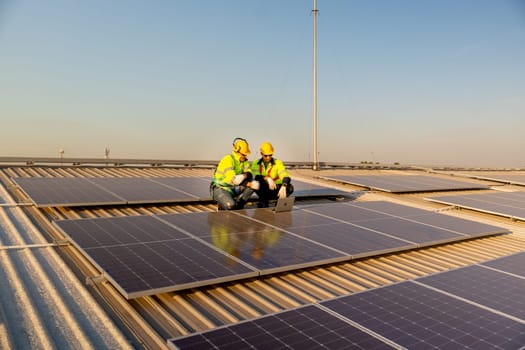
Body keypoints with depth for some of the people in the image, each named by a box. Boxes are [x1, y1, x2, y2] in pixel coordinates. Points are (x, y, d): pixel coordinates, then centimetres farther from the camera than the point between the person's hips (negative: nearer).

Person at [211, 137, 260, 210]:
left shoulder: (244, 161, 2)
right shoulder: (228, 159, -21)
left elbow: (249, 174, -11)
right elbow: (232, 179, -30)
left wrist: (244, 175, -36)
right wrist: (249, 184, -32)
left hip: (233, 188, 7)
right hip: (220, 188, -7)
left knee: (254, 184, -11)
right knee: (230, 205, -35)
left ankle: (238, 204, -6)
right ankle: (222, 207, 1)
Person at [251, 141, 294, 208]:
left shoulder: (277, 163, -4)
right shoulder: (256, 163, -1)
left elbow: (285, 177, -19)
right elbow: (256, 177, -19)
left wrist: (283, 187, -40)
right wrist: (267, 178, -36)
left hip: (275, 191, 0)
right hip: (263, 191, 0)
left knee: (290, 188, -29)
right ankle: (263, 201, -9)